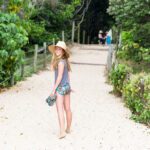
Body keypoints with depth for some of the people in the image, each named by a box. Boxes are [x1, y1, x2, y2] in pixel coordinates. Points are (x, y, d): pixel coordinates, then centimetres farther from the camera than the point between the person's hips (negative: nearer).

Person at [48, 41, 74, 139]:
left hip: (60, 88, -9)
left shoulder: (61, 61, -15)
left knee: (60, 110, -9)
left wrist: (53, 89, -14)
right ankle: (68, 129, 28)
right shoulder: (65, 61, 10)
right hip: (67, 87, 9)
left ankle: (62, 132, -13)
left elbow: (60, 77, -17)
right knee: (67, 109, 15)